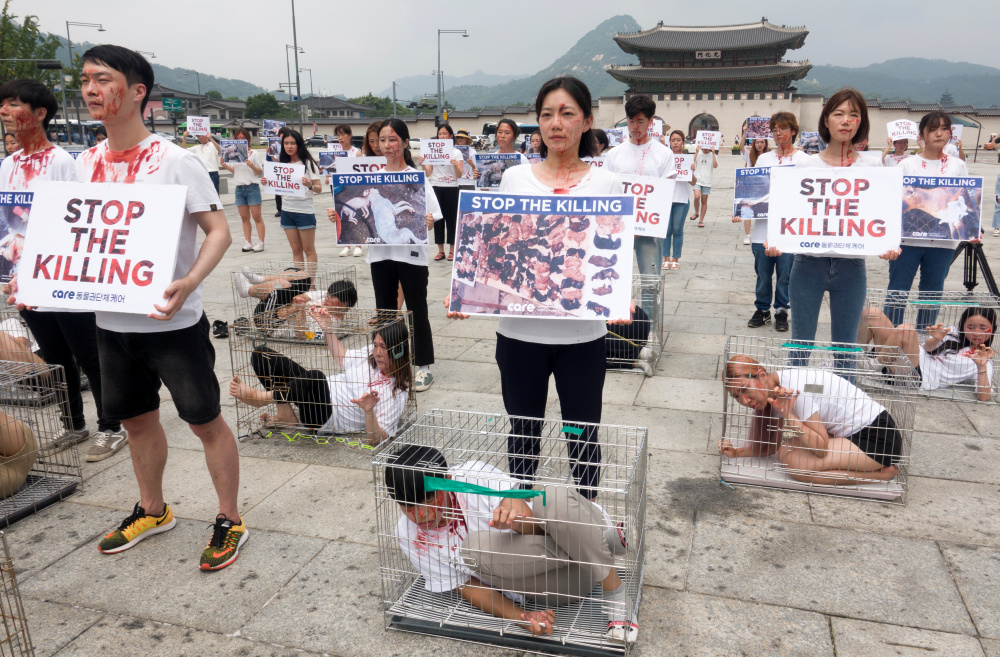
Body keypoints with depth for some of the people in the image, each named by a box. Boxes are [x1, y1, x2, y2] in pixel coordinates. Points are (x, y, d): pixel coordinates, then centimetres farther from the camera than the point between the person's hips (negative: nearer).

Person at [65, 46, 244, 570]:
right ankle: (152, 511, 40)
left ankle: (230, 521, 20)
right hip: (111, 322, 7)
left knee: (205, 420, 3)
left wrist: (189, 282, -32)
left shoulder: (173, 161, -13)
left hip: (171, 322, -6)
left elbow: (219, 231, -16)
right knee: (137, 418, 20)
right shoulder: (85, 164, 7)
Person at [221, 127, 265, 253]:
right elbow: (234, 171, 19)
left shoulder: (254, 153, -2)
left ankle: (260, 242, 0)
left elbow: (260, 172, -4)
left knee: (256, 217, -4)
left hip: (252, 187, -5)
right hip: (239, 188, 5)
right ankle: (247, 243, 12)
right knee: (244, 218, 7)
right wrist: (226, 166, 1)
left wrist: (252, 166, -22)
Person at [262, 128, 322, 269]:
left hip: (304, 210, -5)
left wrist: (310, 185, -31)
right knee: (296, 250, 10)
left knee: (309, 249, 0)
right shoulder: (282, 164, 10)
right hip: (287, 210, 5)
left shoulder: (308, 163, -6)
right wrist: (266, 183, -3)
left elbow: (319, 189, -10)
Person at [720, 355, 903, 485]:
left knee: (796, 463, -23)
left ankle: (882, 472, -8)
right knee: (785, 453, -1)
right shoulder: (775, 390, 2)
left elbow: (820, 448, -23)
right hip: (853, 433, 10)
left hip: (878, 437, -10)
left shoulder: (794, 387, -25)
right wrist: (737, 452, -5)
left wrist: (788, 415, -30)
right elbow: (773, 446, 8)